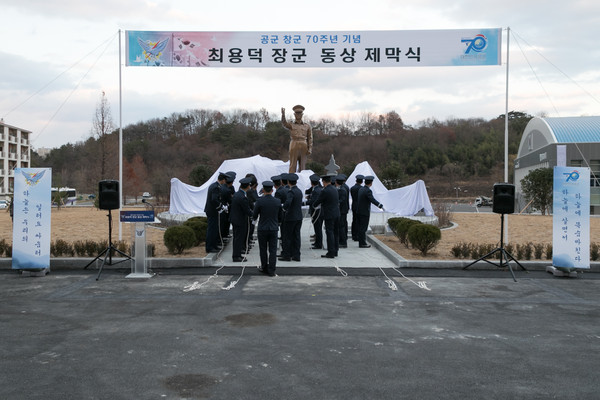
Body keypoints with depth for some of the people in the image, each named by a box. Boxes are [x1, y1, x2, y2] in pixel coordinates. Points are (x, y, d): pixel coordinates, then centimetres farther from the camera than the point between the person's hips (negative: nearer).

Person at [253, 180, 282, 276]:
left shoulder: (260, 201, -13)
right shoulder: (278, 201, -4)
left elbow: (254, 216, -5)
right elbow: (280, 217, 4)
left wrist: (254, 220, 18)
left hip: (262, 229, -2)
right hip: (274, 229, 2)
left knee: (263, 249, 12)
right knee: (273, 250, 6)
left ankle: (264, 268, 23)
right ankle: (271, 270, 6)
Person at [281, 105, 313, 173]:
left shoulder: (307, 126, 15)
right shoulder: (291, 125, 12)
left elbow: (310, 139, 9)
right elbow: (284, 123, -10)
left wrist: (310, 149, -4)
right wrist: (283, 114, -29)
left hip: (304, 146, 1)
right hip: (294, 145, -1)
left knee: (302, 165, 3)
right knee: (293, 165, -5)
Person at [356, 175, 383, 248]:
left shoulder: (361, 189, 9)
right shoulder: (368, 191, -19)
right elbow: (373, 200, -34)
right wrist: (380, 205, -45)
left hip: (360, 211, 9)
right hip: (365, 212, -9)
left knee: (361, 227, 14)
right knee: (363, 228, -3)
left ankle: (361, 242, 21)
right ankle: (362, 244, 2)